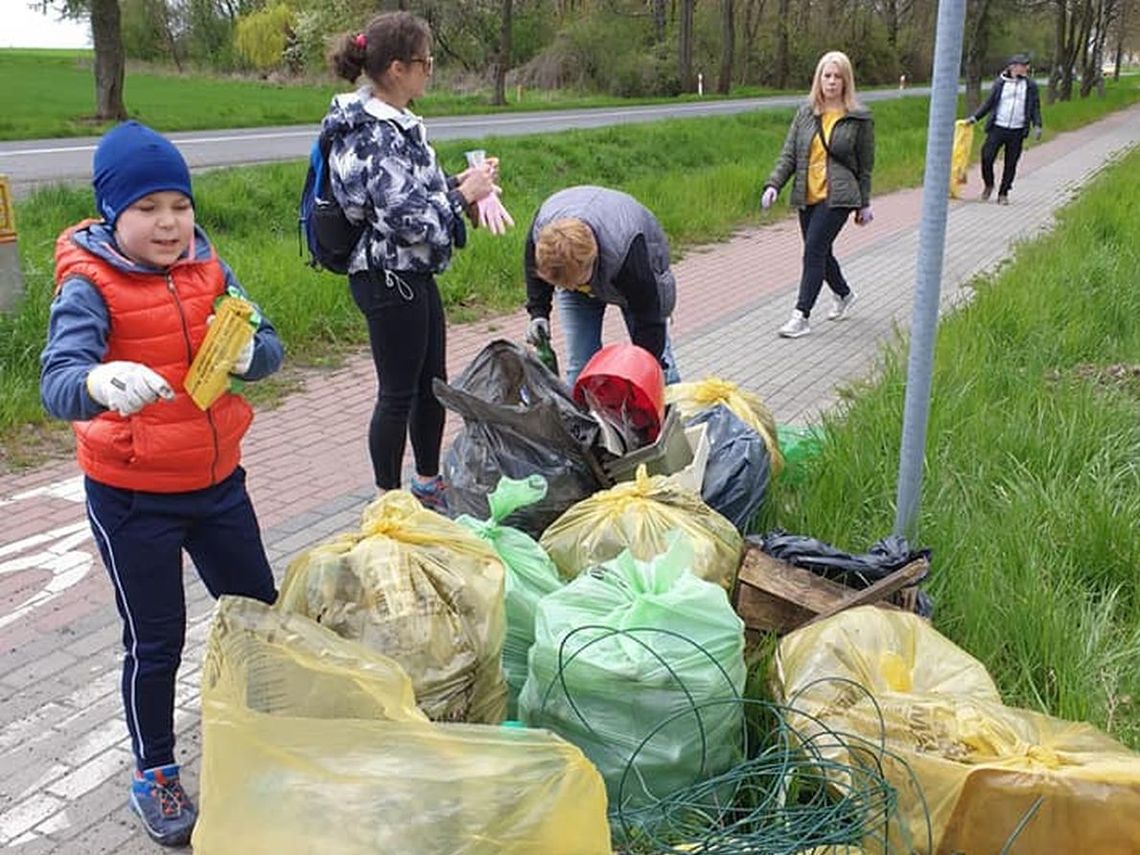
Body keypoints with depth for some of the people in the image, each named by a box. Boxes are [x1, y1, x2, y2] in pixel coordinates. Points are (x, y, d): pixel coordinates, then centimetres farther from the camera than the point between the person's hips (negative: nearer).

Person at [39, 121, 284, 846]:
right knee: (156, 641, 8)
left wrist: (246, 354, -28)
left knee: (258, 610, 17)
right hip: (131, 496, -5)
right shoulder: (89, 286, -15)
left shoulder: (207, 267, -1)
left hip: (217, 479, 5)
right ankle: (155, 774, 31)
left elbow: (268, 347, -5)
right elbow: (57, 384, -29)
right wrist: (100, 383, -52)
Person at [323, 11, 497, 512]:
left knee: (432, 383, 19)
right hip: (390, 279, -10)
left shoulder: (388, 122, 9)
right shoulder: (381, 134, -21)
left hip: (412, 276, 10)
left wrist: (457, 185, 5)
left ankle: (428, 483, 35)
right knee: (398, 394, 3)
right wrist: (464, 194, -12)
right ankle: (389, 500, 18)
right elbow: (409, 219, -24)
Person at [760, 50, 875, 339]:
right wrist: (774, 184, -8)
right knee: (819, 251, 14)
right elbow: (789, 154, 7)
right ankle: (843, 294, 41)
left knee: (814, 249, -15)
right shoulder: (806, 113, 7)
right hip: (807, 196, 5)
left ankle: (801, 316, -12)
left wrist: (865, 204, 4)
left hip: (838, 196, -5)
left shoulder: (859, 119, -2)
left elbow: (865, 165, 3)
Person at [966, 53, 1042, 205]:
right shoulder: (1000, 83, 3)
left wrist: (1037, 125, -4)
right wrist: (974, 117, 0)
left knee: (1010, 164, 4)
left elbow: (1035, 107, 9)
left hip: (1017, 131, 1)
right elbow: (989, 103, 9)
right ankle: (988, 185, 16)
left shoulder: (1030, 85, 6)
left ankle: (1003, 194, 17)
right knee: (987, 157, -9)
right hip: (997, 128, -1)